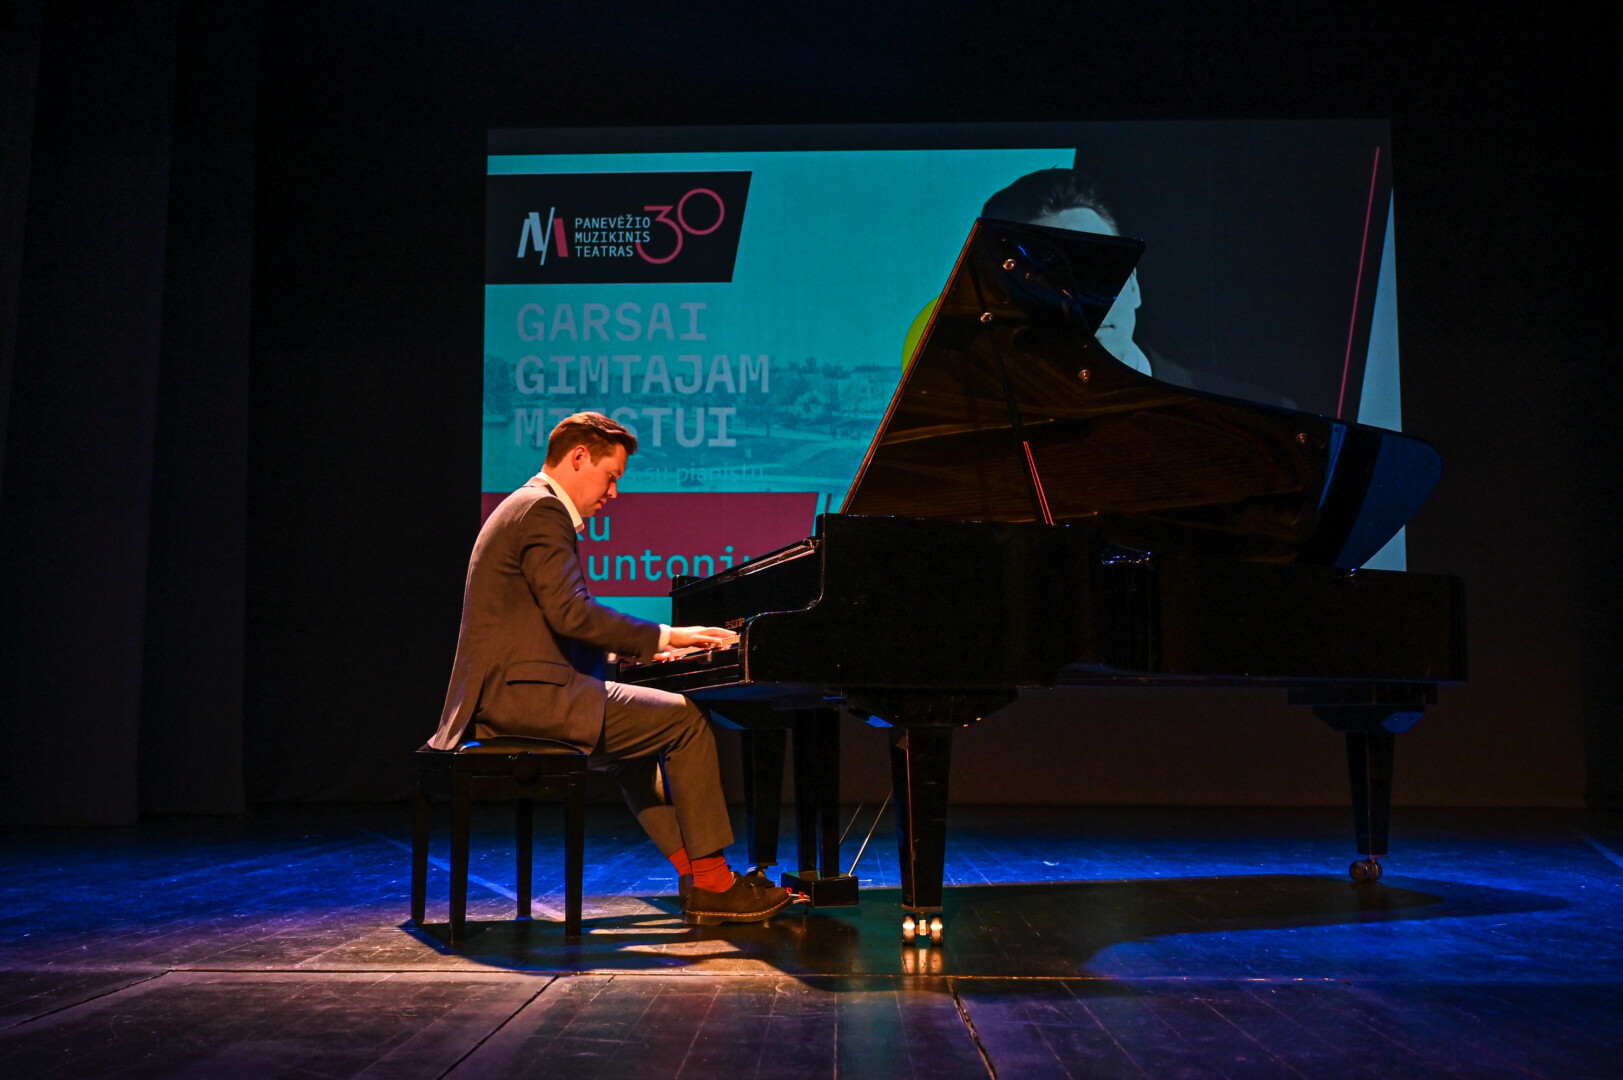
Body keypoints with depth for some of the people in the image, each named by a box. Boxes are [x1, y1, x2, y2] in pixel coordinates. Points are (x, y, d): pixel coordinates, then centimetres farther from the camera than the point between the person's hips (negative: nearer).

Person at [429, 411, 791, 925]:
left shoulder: (527, 506, 23)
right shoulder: (543, 509, -10)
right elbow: (571, 613, -21)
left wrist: (643, 646, 16)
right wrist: (663, 636, -15)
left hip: (505, 696, 11)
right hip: (527, 690, -11)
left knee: (637, 742, 25)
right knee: (686, 719, -10)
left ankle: (694, 874, 18)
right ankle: (712, 883, -3)